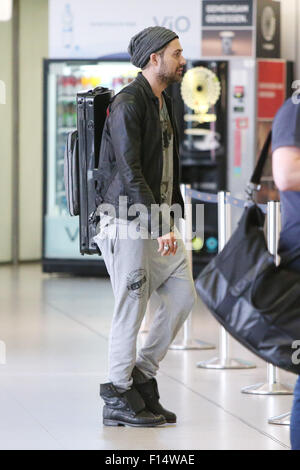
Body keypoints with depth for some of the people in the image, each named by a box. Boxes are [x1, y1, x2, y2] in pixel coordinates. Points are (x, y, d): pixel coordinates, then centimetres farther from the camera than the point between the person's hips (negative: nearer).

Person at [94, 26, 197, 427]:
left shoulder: (163, 103, 15)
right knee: (132, 308, -3)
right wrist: (161, 225, -25)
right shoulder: (128, 104, -14)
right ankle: (119, 400, 6)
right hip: (129, 220, -9)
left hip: (161, 220, 9)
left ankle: (143, 374, 16)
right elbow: (130, 172, -21)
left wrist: (172, 218, 15)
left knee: (182, 293, 3)